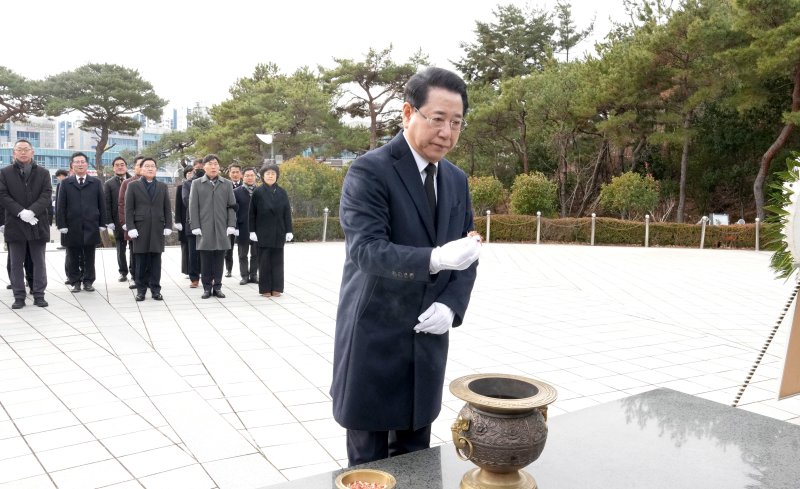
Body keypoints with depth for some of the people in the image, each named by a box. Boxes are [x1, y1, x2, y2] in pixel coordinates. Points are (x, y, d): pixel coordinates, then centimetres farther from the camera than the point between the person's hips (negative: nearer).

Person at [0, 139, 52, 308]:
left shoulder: (43, 173, 8)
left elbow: (46, 195, -3)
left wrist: (32, 211, -17)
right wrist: (20, 212, -16)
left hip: (38, 223, 0)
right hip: (15, 224, 0)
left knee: (39, 262, 5)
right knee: (16, 264, 5)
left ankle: (39, 295, 12)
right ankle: (19, 297, 12)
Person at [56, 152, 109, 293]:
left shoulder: (96, 182, 7)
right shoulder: (66, 183, 6)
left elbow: (102, 204, 6)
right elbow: (60, 205, 3)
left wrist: (102, 223, 1)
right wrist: (61, 225, -4)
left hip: (91, 226, 0)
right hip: (72, 227, 0)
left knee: (89, 257, 6)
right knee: (74, 257, 5)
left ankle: (88, 281, 15)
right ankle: (75, 282, 14)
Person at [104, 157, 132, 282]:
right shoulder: (108, 184, 4)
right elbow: (107, 204, 1)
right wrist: (109, 222, -7)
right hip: (118, 222, 0)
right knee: (120, 248, 8)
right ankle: (123, 273, 18)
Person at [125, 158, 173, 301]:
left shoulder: (163, 186, 13)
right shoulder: (133, 186, 6)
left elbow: (167, 208, 11)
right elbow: (129, 209, 2)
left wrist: (168, 226, 2)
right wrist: (131, 228, -7)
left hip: (158, 229, 2)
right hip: (140, 229, -1)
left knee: (156, 261, 3)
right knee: (141, 261, 1)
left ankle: (155, 289, 8)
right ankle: (141, 289, 9)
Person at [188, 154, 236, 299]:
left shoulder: (227, 184, 10)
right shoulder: (196, 183, 7)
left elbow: (232, 206, 8)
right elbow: (193, 207, 4)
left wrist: (231, 225, -1)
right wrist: (195, 226, -4)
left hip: (222, 229, 1)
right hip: (204, 229, -1)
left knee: (219, 259, 4)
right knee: (205, 259, 2)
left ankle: (217, 287, 13)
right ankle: (207, 287, 10)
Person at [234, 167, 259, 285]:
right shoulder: (236, 192, 1)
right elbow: (233, 210, -2)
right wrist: (235, 227, -8)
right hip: (243, 229, -1)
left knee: (256, 254, 8)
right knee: (243, 254, 6)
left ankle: (254, 275, 18)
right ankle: (244, 276, 14)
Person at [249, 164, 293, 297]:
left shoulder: (282, 193, 5)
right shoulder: (258, 192, 1)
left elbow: (287, 213, 5)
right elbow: (252, 213, 1)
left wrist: (289, 231, 1)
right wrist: (252, 231, -5)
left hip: (279, 232, 2)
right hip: (263, 232, -1)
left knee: (277, 260, 5)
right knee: (264, 260, 2)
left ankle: (276, 288, 11)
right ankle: (265, 288, 8)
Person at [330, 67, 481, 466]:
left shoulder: (456, 180, 9)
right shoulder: (369, 171, -12)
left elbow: (466, 256, 11)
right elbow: (366, 250, -23)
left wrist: (450, 305, -8)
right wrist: (435, 258, -38)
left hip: (426, 342, 6)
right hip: (373, 341, -5)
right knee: (368, 464, 7)